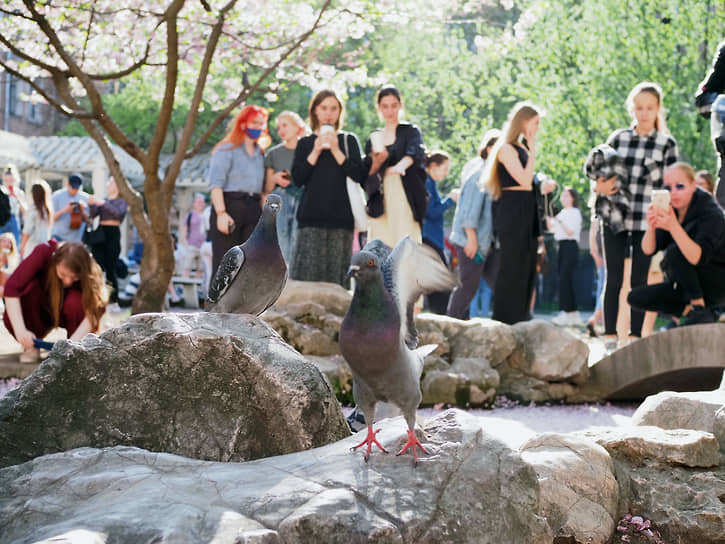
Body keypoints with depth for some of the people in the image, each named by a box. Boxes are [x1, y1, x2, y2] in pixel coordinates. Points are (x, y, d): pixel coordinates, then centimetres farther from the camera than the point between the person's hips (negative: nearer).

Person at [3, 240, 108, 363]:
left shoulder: (89, 271, -27)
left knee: (75, 300, -34)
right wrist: (20, 330, -44)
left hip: (69, 314, -1)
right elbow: (11, 288, -35)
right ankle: (31, 346, -15)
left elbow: (94, 310, -33)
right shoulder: (43, 253, -30)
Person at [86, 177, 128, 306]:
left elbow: (119, 213, -14)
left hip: (113, 234, -5)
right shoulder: (103, 200, 20)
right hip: (99, 233, 5)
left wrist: (103, 204, -19)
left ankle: (114, 302, 0)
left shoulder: (122, 201, 7)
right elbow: (92, 215, 9)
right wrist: (91, 205, -9)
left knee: (110, 269, -6)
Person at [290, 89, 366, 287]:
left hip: (340, 217, 0)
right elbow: (297, 178, 1)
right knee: (308, 271, -8)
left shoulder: (349, 140, 12)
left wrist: (335, 150, -8)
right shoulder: (305, 143, 13)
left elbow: (359, 175, -1)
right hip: (312, 217, 0)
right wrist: (316, 151, -6)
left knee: (337, 274, -3)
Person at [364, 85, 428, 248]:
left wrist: (401, 165, -38)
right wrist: (376, 164, -9)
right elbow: (366, 180, 14)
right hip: (380, 205, 3)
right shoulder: (373, 139, 17)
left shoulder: (411, 132, 7)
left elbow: (416, 152, -17)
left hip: (405, 202, -3)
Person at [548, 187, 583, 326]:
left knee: (565, 279, -14)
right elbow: (551, 229, 16)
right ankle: (573, 314, 11)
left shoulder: (575, 213, -5)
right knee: (564, 279, 6)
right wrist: (548, 217, 1)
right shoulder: (561, 213, 18)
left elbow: (570, 232, -14)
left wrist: (559, 221, -22)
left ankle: (567, 313, -15)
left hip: (570, 246, -8)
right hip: (561, 247, 8)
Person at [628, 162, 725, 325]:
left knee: (674, 252, -31)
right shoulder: (668, 211, -2)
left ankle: (699, 309, -20)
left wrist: (674, 227, -50)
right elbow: (648, 250, -11)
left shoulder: (711, 213, -21)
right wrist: (651, 227, -33)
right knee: (636, 298, -8)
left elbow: (697, 258, -36)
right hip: (687, 286, 7)